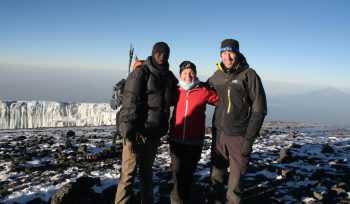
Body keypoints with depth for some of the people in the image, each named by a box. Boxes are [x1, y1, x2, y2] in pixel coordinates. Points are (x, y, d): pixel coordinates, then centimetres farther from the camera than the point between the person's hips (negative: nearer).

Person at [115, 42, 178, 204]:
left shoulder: (169, 76, 10)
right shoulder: (140, 73, -9)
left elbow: (171, 99, 27)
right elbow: (129, 104, -15)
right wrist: (128, 134, -20)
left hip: (155, 133, 6)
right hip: (137, 132, -6)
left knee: (147, 172, 19)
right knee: (129, 173, -2)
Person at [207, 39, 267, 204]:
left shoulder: (249, 75, -9)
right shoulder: (217, 75, 5)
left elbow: (259, 109, -11)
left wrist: (249, 139, -13)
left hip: (239, 136, -4)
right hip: (218, 133, 4)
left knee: (236, 176, 7)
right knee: (216, 175, 14)